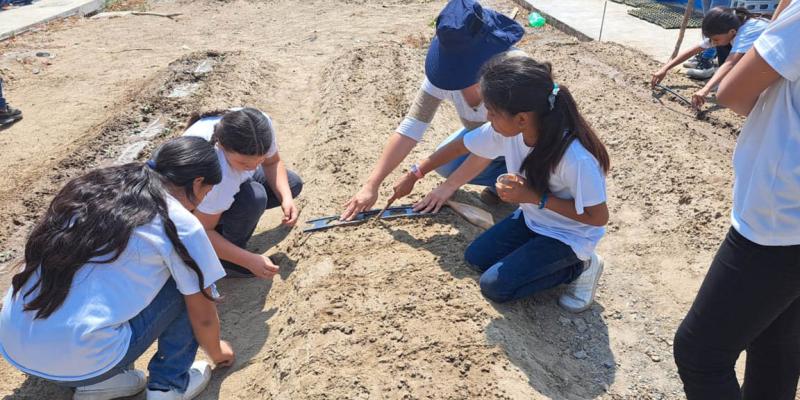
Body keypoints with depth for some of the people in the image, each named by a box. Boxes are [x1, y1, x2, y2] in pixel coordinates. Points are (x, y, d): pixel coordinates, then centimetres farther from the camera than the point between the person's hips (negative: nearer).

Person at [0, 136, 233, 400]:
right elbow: (203, 316, 3)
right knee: (185, 289, 7)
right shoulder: (181, 225, -7)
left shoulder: (93, 188, 11)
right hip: (77, 362, -7)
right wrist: (216, 352, 26)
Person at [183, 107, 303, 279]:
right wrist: (250, 260, -35)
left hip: (231, 181, 7)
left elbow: (272, 162, -8)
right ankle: (224, 259, -9)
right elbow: (201, 231, -32)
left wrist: (286, 198, -24)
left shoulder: (263, 126, -30)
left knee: (292, 184, 1)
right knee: (253, 198, -34)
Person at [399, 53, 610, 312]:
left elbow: (598, 217, -24)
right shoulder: (507, 127, -21)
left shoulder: (576, 158, -38)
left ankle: (579, 267, 4)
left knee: (494, 286, -13)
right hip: (532, 218, 6)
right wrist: (446, 188, 13)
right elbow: (478, 156, 1)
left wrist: (534, 197, -29)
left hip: (569, 236, -6)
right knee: (475, 259, 4)